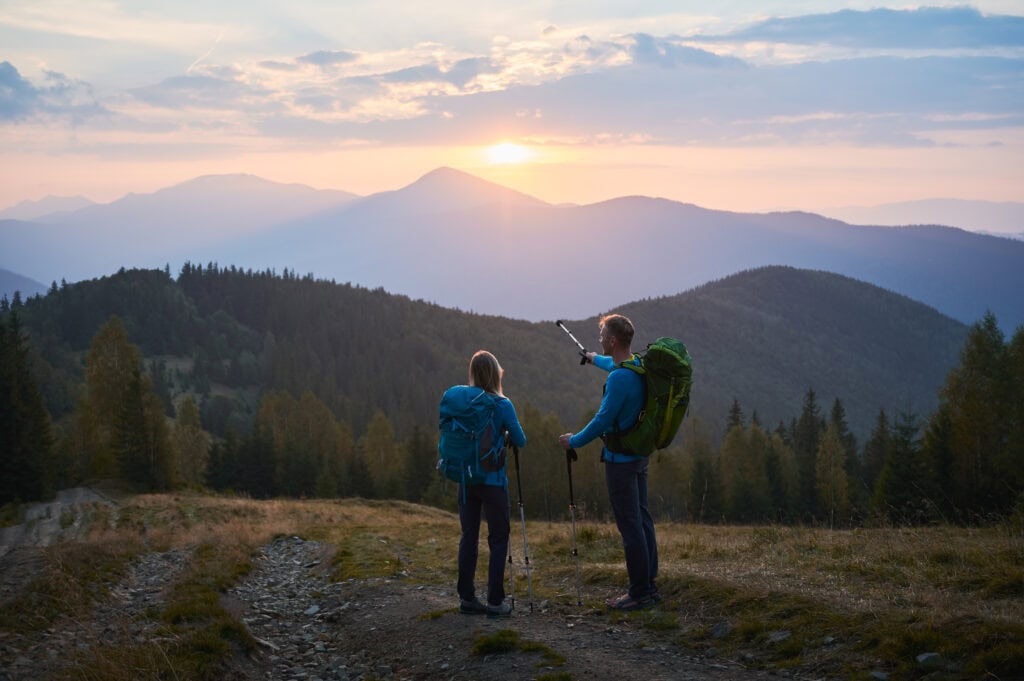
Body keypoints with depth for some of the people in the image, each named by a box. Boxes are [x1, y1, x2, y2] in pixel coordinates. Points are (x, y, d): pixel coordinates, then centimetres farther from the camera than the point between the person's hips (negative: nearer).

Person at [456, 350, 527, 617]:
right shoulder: (502, 405, -12)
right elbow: (520, 440, -5)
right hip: (492, 480, -4)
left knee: (469, 536, 12)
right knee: (498, 538, 4)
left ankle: (466, 598, 15)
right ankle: (495, 601, 1)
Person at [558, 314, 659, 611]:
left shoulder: (619, 378, -23)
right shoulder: (639, 367, 7)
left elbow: (603, 420, -21)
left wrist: (574, 441, -6)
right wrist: (596, 359, 52)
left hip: (620, 459, -10)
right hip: (640, 453, 10)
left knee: (630, 525, -5)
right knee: (642, 519, 14)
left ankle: (639, 593, -1)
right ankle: (648, 586, 21)